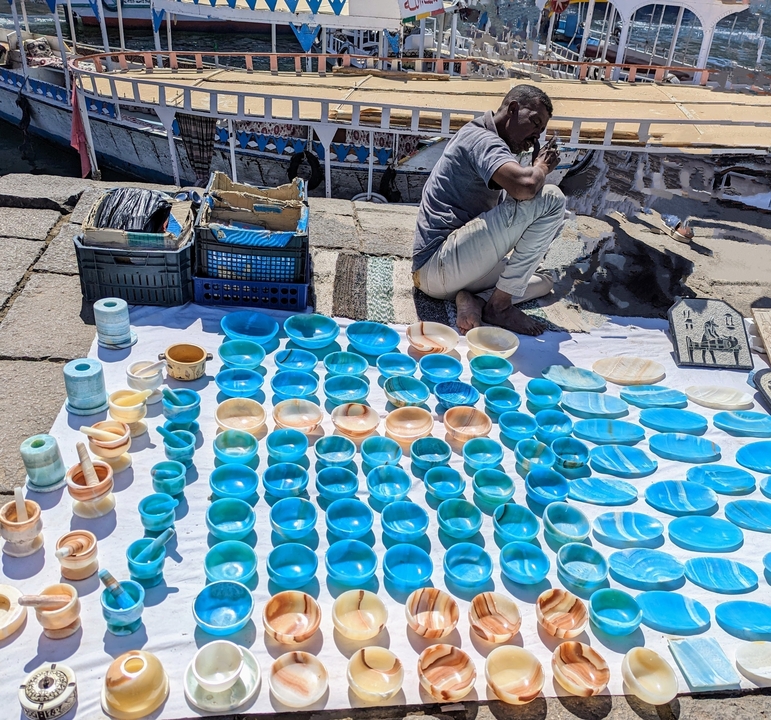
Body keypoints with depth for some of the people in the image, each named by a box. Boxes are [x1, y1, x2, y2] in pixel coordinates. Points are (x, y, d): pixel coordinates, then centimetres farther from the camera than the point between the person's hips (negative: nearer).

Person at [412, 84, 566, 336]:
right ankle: (500, 304, -11)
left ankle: (473, 300, -3)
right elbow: (525, 186, -27)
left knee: (544, 282, 25)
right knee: (551, 198, -14)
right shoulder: (480, 138, -9)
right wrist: (542, 166, -6)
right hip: (438, 263, -11)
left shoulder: (488, 145, 23)